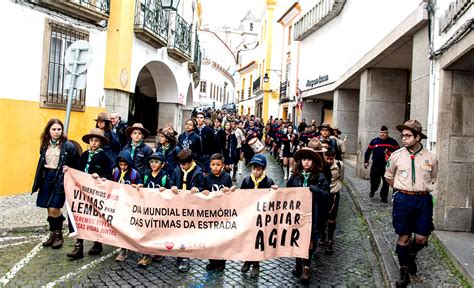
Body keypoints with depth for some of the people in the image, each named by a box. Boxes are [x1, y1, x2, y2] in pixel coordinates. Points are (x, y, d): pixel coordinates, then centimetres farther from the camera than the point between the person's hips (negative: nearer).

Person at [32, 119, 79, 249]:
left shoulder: (68, 145, -9)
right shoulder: (45, 145, 7)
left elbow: (76, 165, -4)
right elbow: (41, 163, 13)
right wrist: (38, 181, 12)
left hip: (60, 179, -5)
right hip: (47, 177, 6)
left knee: (54, 209, -8)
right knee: (49, 209, 11)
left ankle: (59, 235, 12)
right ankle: (53, 234, 26)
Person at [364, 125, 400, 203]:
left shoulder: (393, 142, 3)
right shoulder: (374, 141, 4)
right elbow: (368, 152, 10)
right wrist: (366, 161, 8)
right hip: (376, 166, 0)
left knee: (386, 182, 6)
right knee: (374, 181, 5)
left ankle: (384, 197, 18)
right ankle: (372, 191, 36)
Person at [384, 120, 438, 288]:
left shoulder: (431, 158, -3)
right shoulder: (396, 155, -5)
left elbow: (432, 179, 16)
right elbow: (388, 176, 10)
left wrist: (422, 190, 11)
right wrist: (401, 191, 9)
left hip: (423, 200, 1)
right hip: (403, 199, -1)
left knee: (421, 238, 3)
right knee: (404, 237, 5)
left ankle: (411, 255, 38)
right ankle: (404, 272, 22)